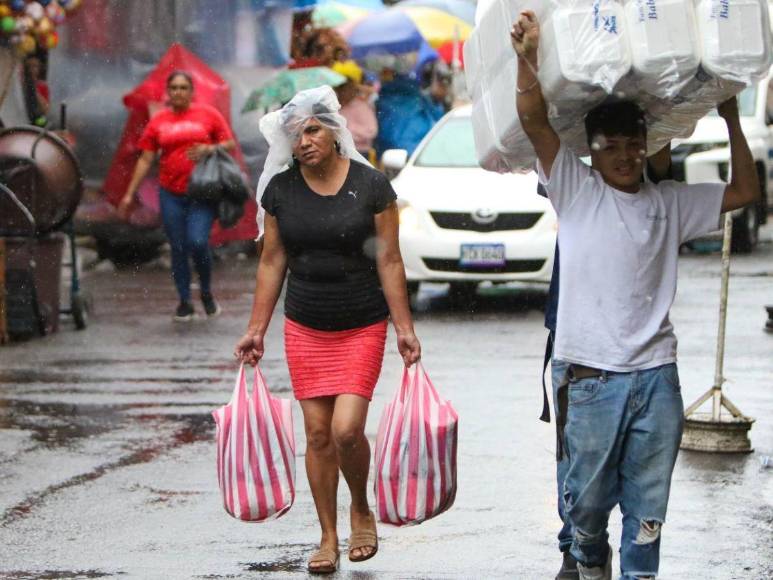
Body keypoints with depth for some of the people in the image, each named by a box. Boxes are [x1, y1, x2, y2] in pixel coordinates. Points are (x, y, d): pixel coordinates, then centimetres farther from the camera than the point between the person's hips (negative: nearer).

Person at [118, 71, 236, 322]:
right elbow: (145, 160, 10)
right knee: (178, 248, 4)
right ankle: (184, 302, 16)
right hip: (171, 194, 2)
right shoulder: (158, 121, 8)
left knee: (198, 242, -16)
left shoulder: (208, 114, 4)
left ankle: (206, 292, 8)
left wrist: (210, 149, -14)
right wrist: (129, 194, 8)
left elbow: (230, 144, 7)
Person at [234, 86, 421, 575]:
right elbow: (272, 263, 7)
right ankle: (329, 539, 15)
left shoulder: (371, 186, -8)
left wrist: (404, 327, -7)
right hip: (305, 329, 3)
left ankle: (362, 510, 15)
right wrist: (256, 329, 6)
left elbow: (389, 261, -5)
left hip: (362, 328, -3)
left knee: (347, 429, -14)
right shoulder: (280, 190, 1)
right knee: (318, 433, 4)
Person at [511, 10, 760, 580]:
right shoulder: (576, 189, 3)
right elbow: (533, 117, -7)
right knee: (588, 497, 8)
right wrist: (528, 55, -16)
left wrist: (731, 120, 17)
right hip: (592, 377, -2)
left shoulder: (669, 202, 12)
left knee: (648, 505, 5)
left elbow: (745, 190, 19)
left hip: (656, 376, 2)